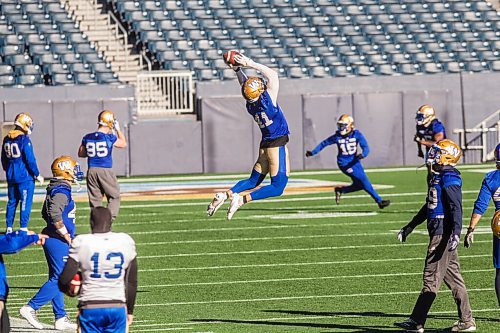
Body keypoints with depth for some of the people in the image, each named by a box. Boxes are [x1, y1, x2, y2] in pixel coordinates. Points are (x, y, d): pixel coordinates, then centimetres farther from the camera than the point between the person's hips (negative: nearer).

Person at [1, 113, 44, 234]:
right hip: (25, 176, -7)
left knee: (12, 202, 14)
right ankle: (23, 228, -2)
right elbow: (30, 160, -15)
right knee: (26, 202, -1)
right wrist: (37, 175, -5)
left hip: (11, 177, 7)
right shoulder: (24, 140, -15)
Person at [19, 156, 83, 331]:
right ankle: (31, 308, -8)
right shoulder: (62, 191, -18)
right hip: (58, 241, -10)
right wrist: (67, 235, -20)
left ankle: (61, 318, 16)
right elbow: (55, 215, -29)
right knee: (59, 278, -7)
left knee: (56, 278, 11)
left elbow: (46, 213, 22)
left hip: (51, 239, 10)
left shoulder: (54, 189, 13)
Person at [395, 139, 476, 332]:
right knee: (453, 278, 11)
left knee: (432, 277, -6)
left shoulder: (450, 180, -15)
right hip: (438, 231, 10)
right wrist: (410, 227, 31)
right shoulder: (437, 177, 16)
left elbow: (456, 209, -22)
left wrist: (456, 234, -32)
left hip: (443, 233, -10)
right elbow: (429, 207, 27)